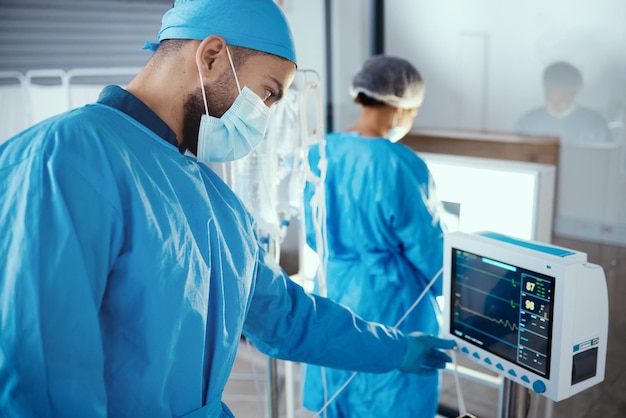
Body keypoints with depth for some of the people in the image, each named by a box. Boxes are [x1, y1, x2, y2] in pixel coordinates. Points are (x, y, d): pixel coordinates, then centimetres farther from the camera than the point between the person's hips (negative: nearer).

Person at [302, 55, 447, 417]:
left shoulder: (322, 152, -3)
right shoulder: (403, 165, -21)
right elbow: (426, 247, -11)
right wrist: (447, 291, 8)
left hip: (335, 295, 6)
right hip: (389, 304, -6)